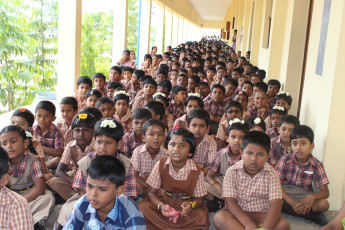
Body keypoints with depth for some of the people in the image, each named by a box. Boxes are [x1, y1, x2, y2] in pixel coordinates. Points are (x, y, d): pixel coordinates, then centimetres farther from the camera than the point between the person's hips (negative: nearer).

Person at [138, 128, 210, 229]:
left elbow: (199, 198, -2)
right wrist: (161, 206, -26)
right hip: (165, 203, 1)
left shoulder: (197, 171, -10)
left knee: (201, 218, -31)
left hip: (185, 206, -1)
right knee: (143, 208, -26)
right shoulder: (161, 165, -7)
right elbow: (152, 192, -4)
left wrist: (190, 205, -26)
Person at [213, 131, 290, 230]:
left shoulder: (271, 174, -8)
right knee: (219, 218, -30)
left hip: (262, 214, 1)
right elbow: (230, 201, -16)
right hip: (238, 213, -1)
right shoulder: (232, 172, -9)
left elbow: (275, 203, -19)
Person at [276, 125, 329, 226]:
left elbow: (325, 192, -7)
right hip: (285, 193, 1)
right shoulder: (285, 159, -9)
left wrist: (312, 197, -31)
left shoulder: (317, 165, -6)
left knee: (324, 204, -27)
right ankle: (313, 215, -21)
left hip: (304, 195, 0)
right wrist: (292, 203, -28)